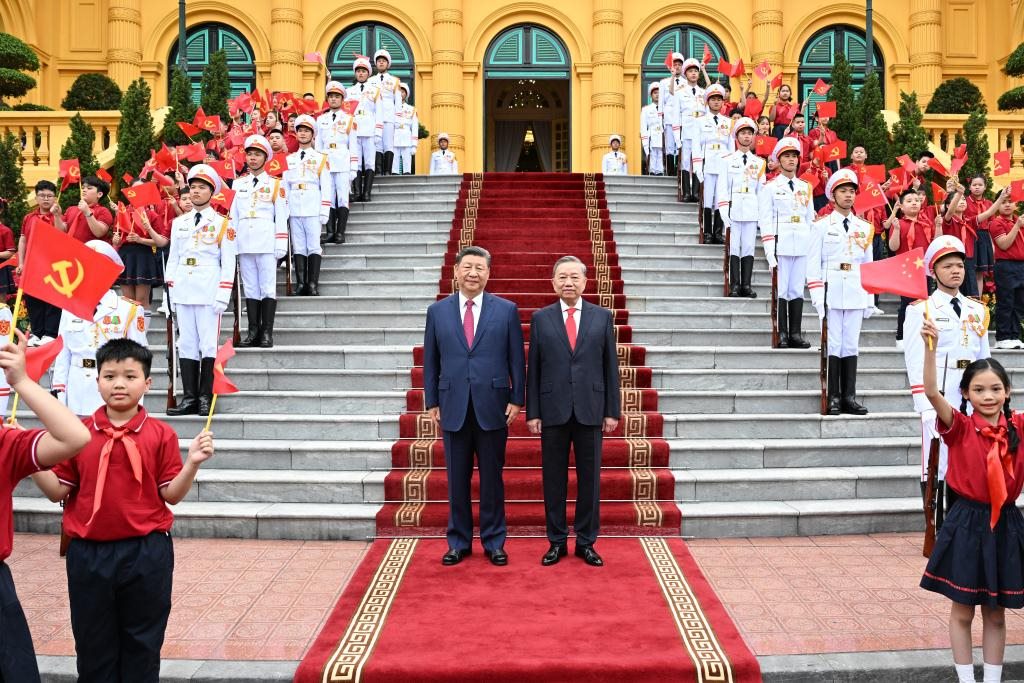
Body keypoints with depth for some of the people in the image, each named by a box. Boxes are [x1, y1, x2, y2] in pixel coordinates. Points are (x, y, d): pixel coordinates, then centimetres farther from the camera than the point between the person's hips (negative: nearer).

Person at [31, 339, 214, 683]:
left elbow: (171, 494, -3)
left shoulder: (161, 434, -4)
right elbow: (58, 491, 3)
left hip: (146, 552, -2)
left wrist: (192, 463, -19)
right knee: (93, 644, 16)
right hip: (88, 553, 2)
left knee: (142, 645, 12)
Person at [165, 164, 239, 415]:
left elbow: (228, 263, -2)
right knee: (186, 344, 4)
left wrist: (222, 296, -9)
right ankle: (189, 398, 7)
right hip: (183, 292, 5)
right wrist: (171, 291, 9)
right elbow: (172, 258, 16)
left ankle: (205, 397, 3)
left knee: (208, 344, -3)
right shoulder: (179, 223, 15)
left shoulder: (222, 224, 3)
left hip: (208, 293, -4)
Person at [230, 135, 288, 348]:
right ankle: (253, 331, 9)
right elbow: (233, 215, 16)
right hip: (244, 243, 4)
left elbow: (281, 217, 2)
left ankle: (267, 332, -1)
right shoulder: (238, 184, 15)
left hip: (266, 243, -3)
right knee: (250, 288, 5)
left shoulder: (275, 185, 6)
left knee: (268, 287, -3)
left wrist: (281, 245, -5)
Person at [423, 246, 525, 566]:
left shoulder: (506, 310, 2)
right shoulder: (437, 311, 6)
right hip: (453, 408, 1)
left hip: (492, 407, -1)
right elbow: (430, 361, 8)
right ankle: (459, 542, 22)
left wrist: (516, 399, -2)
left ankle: (494, 542, 21)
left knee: (492, 479, 8)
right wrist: (432, 402, 4)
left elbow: (516, 359, 3)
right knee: (457, 480, 9)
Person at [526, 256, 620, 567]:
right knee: (554, 478, 6)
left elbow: (611, 366, 5)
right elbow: (533, 369, 3)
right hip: (553, 410, 0)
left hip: (590, 410, 0)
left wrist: (613, 411, 1)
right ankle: (557, 541, 19)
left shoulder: (602, 316, 5)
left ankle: (586, 542, 19)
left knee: (590, 478, 6)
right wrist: (532, 413, -1)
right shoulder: (541, 318, 4)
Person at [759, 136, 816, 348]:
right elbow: (765, 221, -3)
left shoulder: (805, 187, 17)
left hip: (803, 247, 4)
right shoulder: (770, 187, 3)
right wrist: (770, 251, -11)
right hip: (781, 245, -4)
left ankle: (795, 334, 8)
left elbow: (810, 218, 19)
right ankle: (782, 335, -1)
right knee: (781, 290, -5)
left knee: (797, 290, 5)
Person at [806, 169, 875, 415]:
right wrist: (817, 297, -9)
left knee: (852, 345, 4)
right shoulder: (821, 226, 3)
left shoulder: (865, 228, 13)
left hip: (856, 295, 3)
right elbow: (813, 263, -1)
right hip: (831, 293, -3)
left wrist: (870, 299, 10)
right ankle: (833, 397, 1)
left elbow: (868, 264, 15)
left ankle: (849, 396, 8)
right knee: (833, 344, -3)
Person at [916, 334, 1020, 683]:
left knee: (996, 613, 14)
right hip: (967, 522, -3)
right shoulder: (960, 427, -9)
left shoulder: (1018, 427, 1)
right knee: (962, 611, 7)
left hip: (1006, 524, 3)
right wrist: (931, 346, -34)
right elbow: (932, 392, -23)